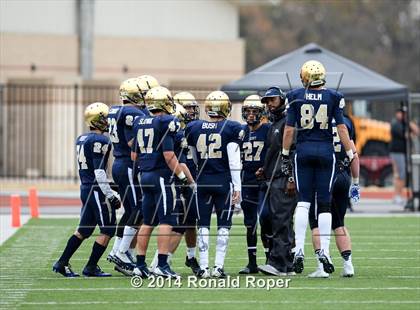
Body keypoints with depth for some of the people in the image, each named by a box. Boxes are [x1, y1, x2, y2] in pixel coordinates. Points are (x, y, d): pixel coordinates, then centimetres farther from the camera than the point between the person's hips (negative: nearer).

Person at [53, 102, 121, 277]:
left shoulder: (81, 140, 13)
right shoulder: (100, 141, -15)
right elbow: (99, 172, -20)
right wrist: (111, 195, -17)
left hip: (85, 189, 9)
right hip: (98, 190, -9)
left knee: (84, 230, 17)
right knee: (107, 230, 1)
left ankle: (62, 263, 15)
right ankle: (91, 267, 3)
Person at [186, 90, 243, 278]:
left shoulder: (193, 128, 4)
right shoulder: (231, 129, -6)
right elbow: (234, 161, -9)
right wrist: (237, 187, -5)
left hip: (203, 181, 3)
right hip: (224, 181, -3)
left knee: (203, 225, 6)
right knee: (223, 225, 4)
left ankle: (203, 267, 3)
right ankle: (218, 266, -1)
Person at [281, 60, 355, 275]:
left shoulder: (295, 97, -1)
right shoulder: (333, 97, -1)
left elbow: (289, 130, 0)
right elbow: (341, 128, -2)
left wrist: (285, 155, 8)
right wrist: (350, 155, 4)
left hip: (303, 152, 0)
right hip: (326, 152, 0)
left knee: (303, 201, 3)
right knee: (324, 204, 3)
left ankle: (299, 250, -7)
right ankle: (324, 252, 0)